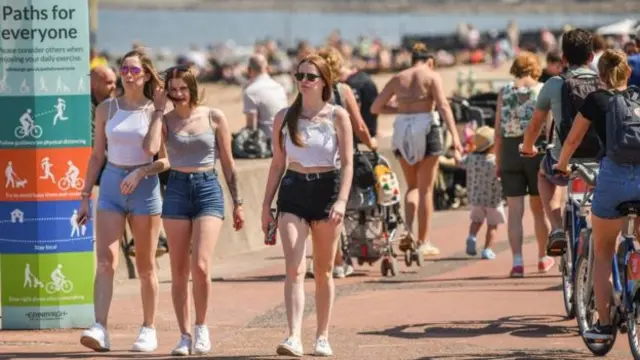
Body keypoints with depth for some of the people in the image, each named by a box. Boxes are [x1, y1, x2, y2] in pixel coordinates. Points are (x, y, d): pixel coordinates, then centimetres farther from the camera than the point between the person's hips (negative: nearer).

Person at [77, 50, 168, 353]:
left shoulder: (156, 111, -1)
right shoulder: (106, 109, 7)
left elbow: (166, 160, -2)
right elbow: (97, 155, 12)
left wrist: (140, 172, -18)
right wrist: (85, 196, 9)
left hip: (145, 188, -2)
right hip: (111, 184, 2)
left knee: (145, 266, 6)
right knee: (105, 260, -12)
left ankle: (149, 330, 18)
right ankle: (100, 329, -22)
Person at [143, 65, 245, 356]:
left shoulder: (214, 117, 3)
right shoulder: (166, 121, 4)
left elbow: (227, 163, 8)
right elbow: (151, 148, -17)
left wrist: (237, 202, 7)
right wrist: (159, 110, -8)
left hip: (208, 190, -2)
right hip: (176, 190, 2)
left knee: (201, 266, -15)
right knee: (179, 271, 2)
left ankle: (201, 327, 3)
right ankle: (184, 335, 10)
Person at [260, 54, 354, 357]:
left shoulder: (338, 117, -1)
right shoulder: (284, 117, 6)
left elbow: (347, 163, -5)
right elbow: (278, 163, 11)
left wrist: (342, 200, -17)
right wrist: (266, 204, 8)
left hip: (326, 189, -1)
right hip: (293, 190, 1)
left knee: (323, 271, 9)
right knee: (294, 269, -13)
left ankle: (322, 337, 19)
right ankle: (294, 338, -22)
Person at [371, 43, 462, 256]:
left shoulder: (398, 79, 11)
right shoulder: (431, 76, 0)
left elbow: (375, 107, 12)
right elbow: (443, 105, -12)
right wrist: (455, 136, -17)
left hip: (402, 131, 3)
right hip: (426, 128, -3)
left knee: (413, 186, 18)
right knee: (426, 188, 7)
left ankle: (408, 230, -2)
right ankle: (423, 241, 8)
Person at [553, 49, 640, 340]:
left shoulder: (597, 100, 6)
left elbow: (572, 140, 11)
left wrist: (561, 164, 30)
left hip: (614, 175, -2)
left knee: (603, 253, 12)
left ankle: (603, 323, 8)